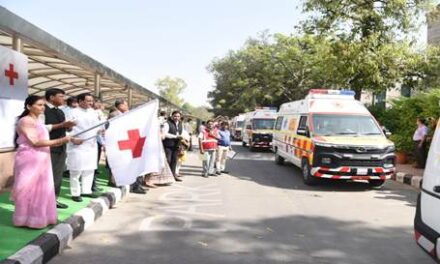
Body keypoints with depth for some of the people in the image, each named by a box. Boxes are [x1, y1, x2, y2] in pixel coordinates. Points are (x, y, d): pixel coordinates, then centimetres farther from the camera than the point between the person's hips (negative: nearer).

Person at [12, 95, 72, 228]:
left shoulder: (37, 121, 15)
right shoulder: (25, 121, -13)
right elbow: (35, 142, -19)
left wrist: (61, 141, 7)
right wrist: (59, 141, -22)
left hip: (41, 160, 9)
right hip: (30, 161, -9)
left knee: (42, 190, 12)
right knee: (30, 190, -1)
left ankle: (39, 217, 21)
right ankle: (29, 220, 9)